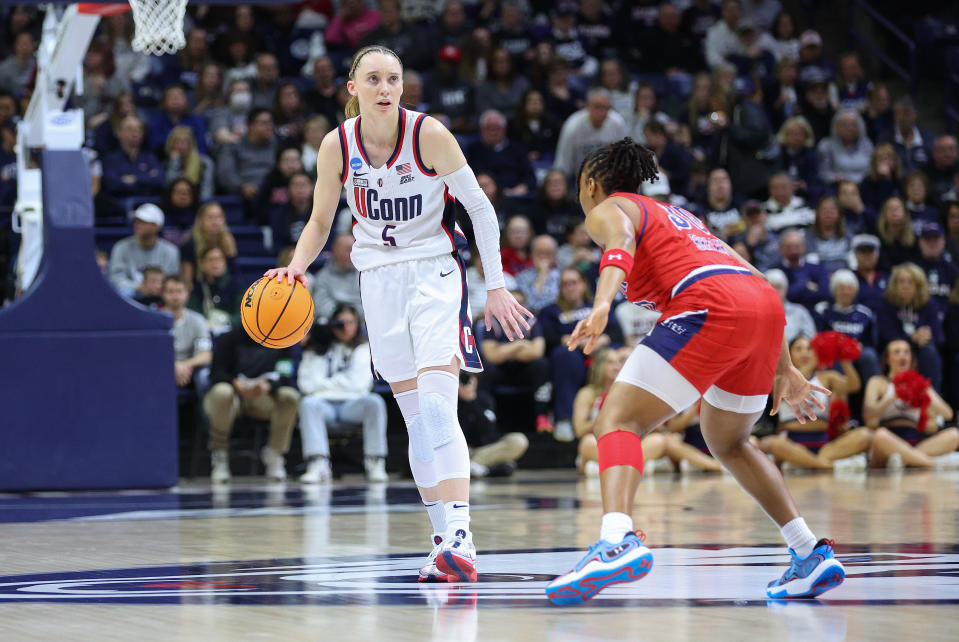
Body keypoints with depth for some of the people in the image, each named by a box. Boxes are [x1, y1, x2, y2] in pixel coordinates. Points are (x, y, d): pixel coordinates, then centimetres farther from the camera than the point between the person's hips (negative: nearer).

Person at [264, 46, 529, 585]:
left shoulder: (428, 133, -14)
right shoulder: (337, 146, -5)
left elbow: (480, 206, -7)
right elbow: (321, 222, 8)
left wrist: (496, 286, -9)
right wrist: (297, 266, -12)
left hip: (435, 271, -4)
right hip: (379, 275, 4)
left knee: (437, 404, -20)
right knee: (416, 415, 4)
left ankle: (460, 535, -30)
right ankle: (444, 540, 8)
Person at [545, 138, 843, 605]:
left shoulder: (606, 210, 16)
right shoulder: (678, 215, 38)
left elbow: (621, 244, -10)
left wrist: (602, 304, -29)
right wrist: (784, 370, 37)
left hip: (710, 307, -8)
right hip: (768, 304, 8)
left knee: (617, 421, -12)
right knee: (727, 443, 28)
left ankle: (617, 540, -38)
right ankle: (812, 555, 23)